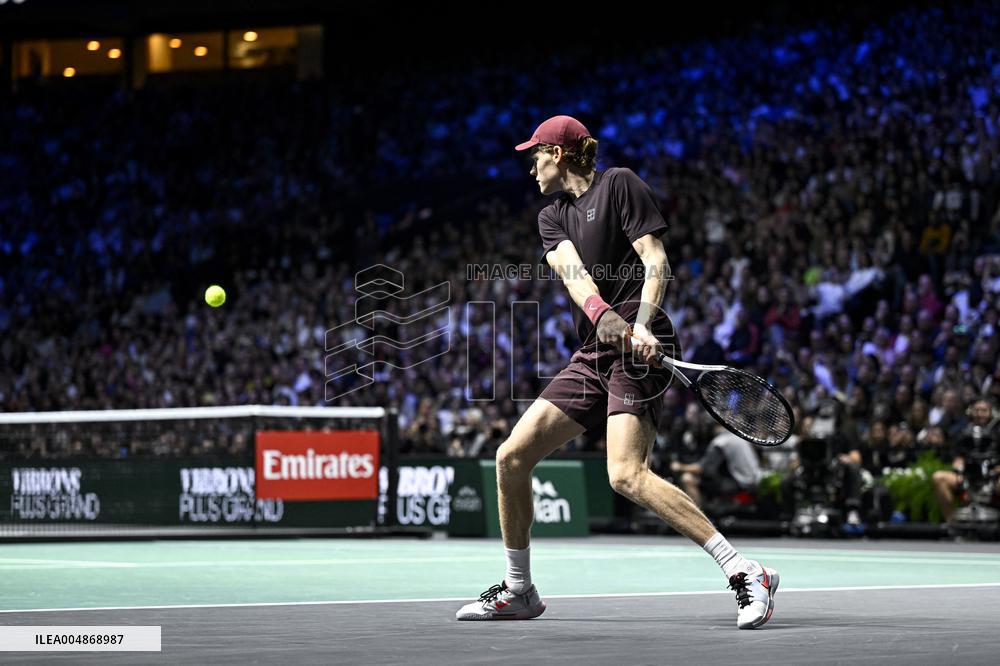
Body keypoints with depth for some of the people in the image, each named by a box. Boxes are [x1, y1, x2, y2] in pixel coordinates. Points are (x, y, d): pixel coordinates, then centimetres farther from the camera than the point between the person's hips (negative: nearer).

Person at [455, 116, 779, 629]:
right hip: (592, 354, 8)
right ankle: (519, 591, 17)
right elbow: (572, 270, -1)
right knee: (512, 456, 2)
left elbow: (655, 260, -7)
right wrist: (602, 314, -23)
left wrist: (641, 324, -24)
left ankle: (746, 574, -24)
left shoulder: (619, 184, 1)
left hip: (639, 349, -8)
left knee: (626, 475, -24)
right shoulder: (552, 216, 19)